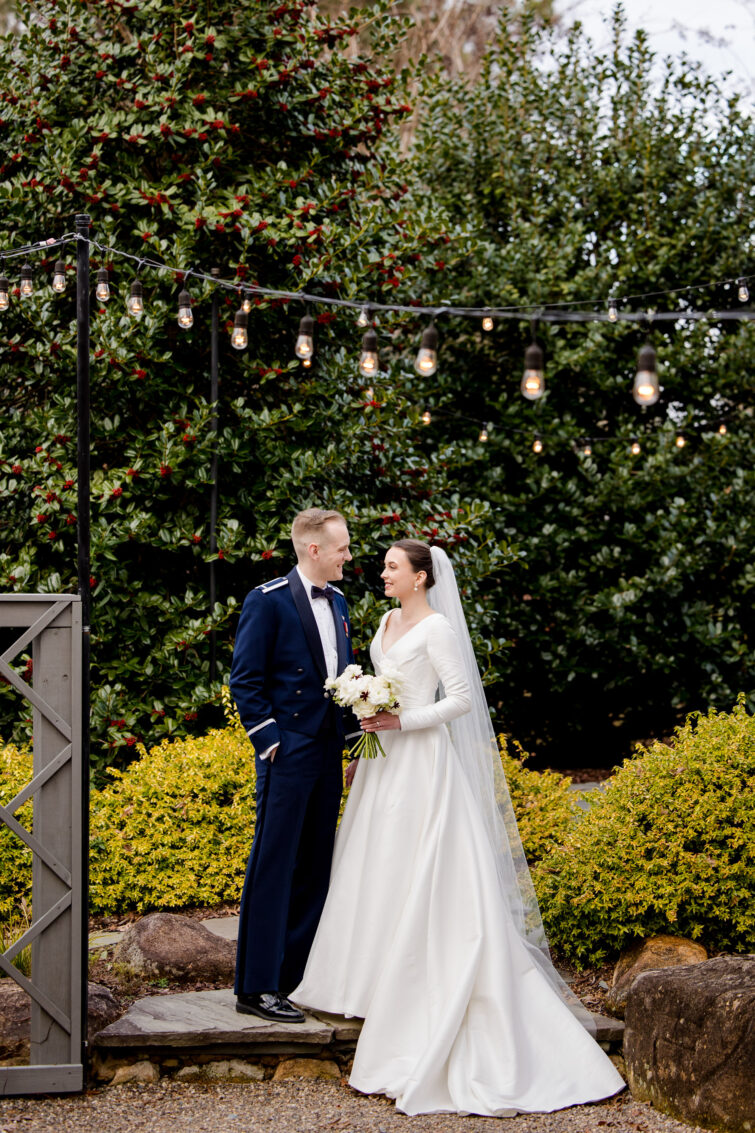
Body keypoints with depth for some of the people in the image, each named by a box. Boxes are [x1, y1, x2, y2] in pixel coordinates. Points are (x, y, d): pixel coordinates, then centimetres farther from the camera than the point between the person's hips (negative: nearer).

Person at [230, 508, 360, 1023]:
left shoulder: (338, 602, 14)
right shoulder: (268, 601, -9)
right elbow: (245, 681, -10)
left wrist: (351, 740, 12)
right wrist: (270, 742, -14)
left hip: (329, 755, 8)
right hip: (288, 754, -8)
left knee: (315, 868, 11)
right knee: (273, 867, -5)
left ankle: (298, 976, 19)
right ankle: (257, 987, -1)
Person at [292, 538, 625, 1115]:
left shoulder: (437, 627, -11)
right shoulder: (389, 623, 15)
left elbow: (462, 699, -16)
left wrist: (402, 722, -19)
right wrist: (366, 746, 20)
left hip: (420, 762, -9)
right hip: (385, 762, 9)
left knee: (418, 875, -7)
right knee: (376, 871, 8)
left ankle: (418, 993, -2)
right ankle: (375, 980, 15)